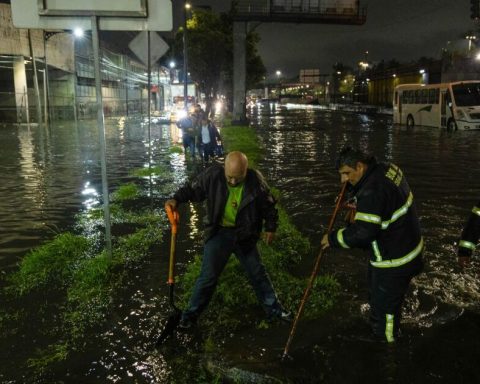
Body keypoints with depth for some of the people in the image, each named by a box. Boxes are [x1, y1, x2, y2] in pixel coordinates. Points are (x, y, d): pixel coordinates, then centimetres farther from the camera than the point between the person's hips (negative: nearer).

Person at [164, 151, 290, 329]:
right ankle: (191, 314, 20)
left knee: (258, 273, 14)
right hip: (219, 233, -1)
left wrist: (270, 227, 1)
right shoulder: (213, 175, -19)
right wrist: (177, 199, -20)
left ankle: (273, 309, 33)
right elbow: (193, 188, -5)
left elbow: (268, 204, -1)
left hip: (244, 235, 1)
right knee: (208, 276, 1)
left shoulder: (255, 180, -16)